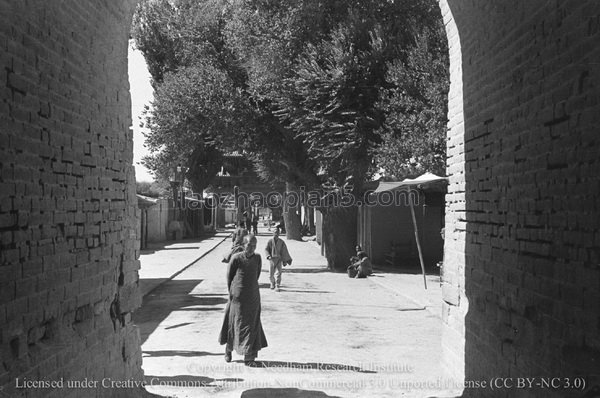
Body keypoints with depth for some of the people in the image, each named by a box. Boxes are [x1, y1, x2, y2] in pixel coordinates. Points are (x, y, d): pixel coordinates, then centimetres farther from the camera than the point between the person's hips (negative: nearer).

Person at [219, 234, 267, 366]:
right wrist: (231, 293, 4)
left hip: (253, 297, 3)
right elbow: (229, 276, 0)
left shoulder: (257, 258, -2)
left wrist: (251, 288, 12)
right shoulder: (236, 259, -11)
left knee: (252, 326, 2)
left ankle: (249, 357, 7)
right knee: (236, 324, 7)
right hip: (238, 297, -3)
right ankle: (228, 348, 33)